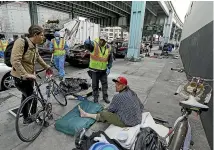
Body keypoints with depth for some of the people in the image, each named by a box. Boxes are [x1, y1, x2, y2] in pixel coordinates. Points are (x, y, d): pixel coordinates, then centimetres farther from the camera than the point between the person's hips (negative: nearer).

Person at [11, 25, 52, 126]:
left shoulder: (34, 45, 3)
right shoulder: (21, 42, -21)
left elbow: (38, 58, 19)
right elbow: (15, 61, -29)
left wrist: (47, 67, 25)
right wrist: (25, 74, -32)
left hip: (29, 77, 8)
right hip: (20, 78, -8)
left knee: (26, 97, 19)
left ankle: (26, 118, 37)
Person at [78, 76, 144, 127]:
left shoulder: (118, 97, -22)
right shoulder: (132, 92, 1)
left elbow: (110, 109, -8)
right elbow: (141, 106, 10)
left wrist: (106, 110, 14)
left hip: (128, 123, -8)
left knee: (103, 113, -2)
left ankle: (86, 115, 22)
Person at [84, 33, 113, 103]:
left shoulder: (108, 47, -1)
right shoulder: (94, 44, -13)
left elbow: (110, 59, 8)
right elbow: (87, 44, -36)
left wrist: (109, 68, -1)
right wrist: (87, 42, -60)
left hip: (104, 70, 3)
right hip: (94, 69, -3)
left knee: (105, 84, 14)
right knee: (95, 84, 10)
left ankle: (105, 96, 32)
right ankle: (95, 97, 30)